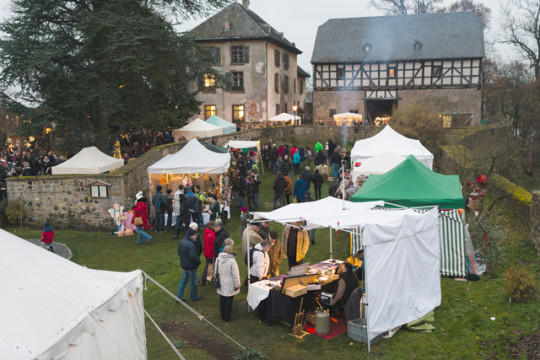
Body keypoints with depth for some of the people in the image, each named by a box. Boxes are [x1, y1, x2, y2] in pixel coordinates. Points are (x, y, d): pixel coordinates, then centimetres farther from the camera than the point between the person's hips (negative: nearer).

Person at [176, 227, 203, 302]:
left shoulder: (182, 241, -2)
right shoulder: (190, 244, -29)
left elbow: (179, 253, 9)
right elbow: (193, 257, -30)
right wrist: (198, 261, -12)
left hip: (183, 265, 7)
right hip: (191, 267, -7)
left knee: (184, 280, 21)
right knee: (193, 282, 12)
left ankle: (179, 296, 23)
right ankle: (193, 297, 28)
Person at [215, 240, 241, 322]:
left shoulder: (218, 259, -1)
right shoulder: (232, 261, -20)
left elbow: (216, 272, 11)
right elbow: (235, 275, -15)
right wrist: (237, 285, -5)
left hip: (221, 284, 6)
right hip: (229, 285, -5)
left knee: (222, 299, 16)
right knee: (229, 300, 6)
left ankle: (223, 315, 27)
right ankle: (227, 317, 13)